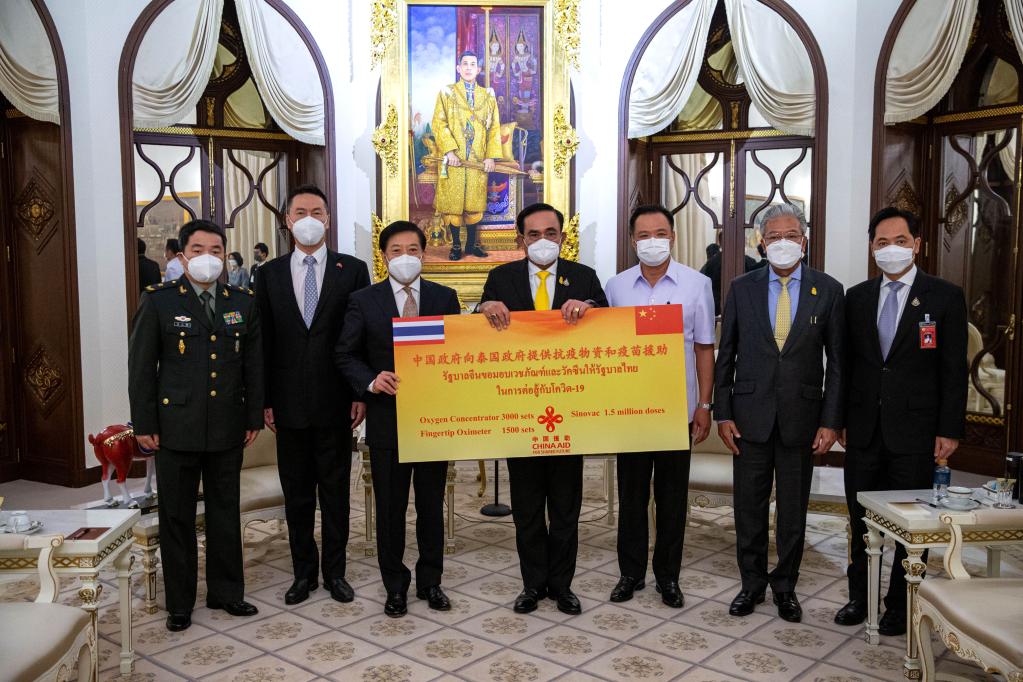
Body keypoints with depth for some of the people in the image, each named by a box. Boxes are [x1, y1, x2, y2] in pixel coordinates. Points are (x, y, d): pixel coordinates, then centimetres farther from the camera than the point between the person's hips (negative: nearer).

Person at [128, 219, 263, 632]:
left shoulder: (243, 302, 6)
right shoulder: (158, 301, -3)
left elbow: (253, 365, 9)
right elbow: (141, 367, -3)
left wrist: (254, 418, 6)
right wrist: (143, 424, -6)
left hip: (228, 428, 3)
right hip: (176, 427, -2)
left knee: (225, 511, 12)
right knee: (177, 516, 7)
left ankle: (226, 591, 27)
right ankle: (179, 602, 21)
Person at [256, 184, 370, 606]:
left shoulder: (352, 270, 1)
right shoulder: (269, 274, 6)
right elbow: (264, 342, 5)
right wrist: (264, 400, 0)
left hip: (335, 400, -1)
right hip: (289, 402, 2)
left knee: (335, 490, 9)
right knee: (296, 491, 11)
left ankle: (334, 571, 23)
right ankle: (304, 571, 25)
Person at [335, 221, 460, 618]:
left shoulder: (445, 298, 3)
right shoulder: (364, 301, 0)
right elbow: (346, 355, 2)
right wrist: (371, 381, -16)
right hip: (387, 420, -1)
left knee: (432, 505, 12)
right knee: (390, 508, 9)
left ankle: (430, 581, 28)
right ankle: (395, 586, 25)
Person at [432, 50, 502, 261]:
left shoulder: (488, 95, 10)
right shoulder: (446, 93, 4)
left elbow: (494, 127, 7)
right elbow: (439, 123, -4)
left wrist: (491, 156, -3)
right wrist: (449, 150, -16)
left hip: (478, 161, 2)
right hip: (453, 160, -2)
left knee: (475, 203, 5)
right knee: (453, 202, 1)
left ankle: (472, 244, 15)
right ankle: (456, 245, 9)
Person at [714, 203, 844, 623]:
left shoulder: (828, 291, 0)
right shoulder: (742, 289, 2)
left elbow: (837, 362, 0)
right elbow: (725, 356, 4)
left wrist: (831, 422, -6)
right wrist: (722, 413, -2)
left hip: (801, 418, 0)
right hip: (751, 415, 1)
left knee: (794, 510, 11)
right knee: (749, 507, 9)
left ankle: (785, 586, 28)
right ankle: (752, 583, 26)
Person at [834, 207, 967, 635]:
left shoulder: (945, 297, -3)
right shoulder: (857, 298, 8)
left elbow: (954, 370, -5)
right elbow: (847, 363, 10)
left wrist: (949, 430, -9)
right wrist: (840, 419, 7)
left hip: (914, 431, -3)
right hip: (864, 429, 4)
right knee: (861, 520, 12)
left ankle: (900, 606, 21)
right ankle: (859, 597, 27)